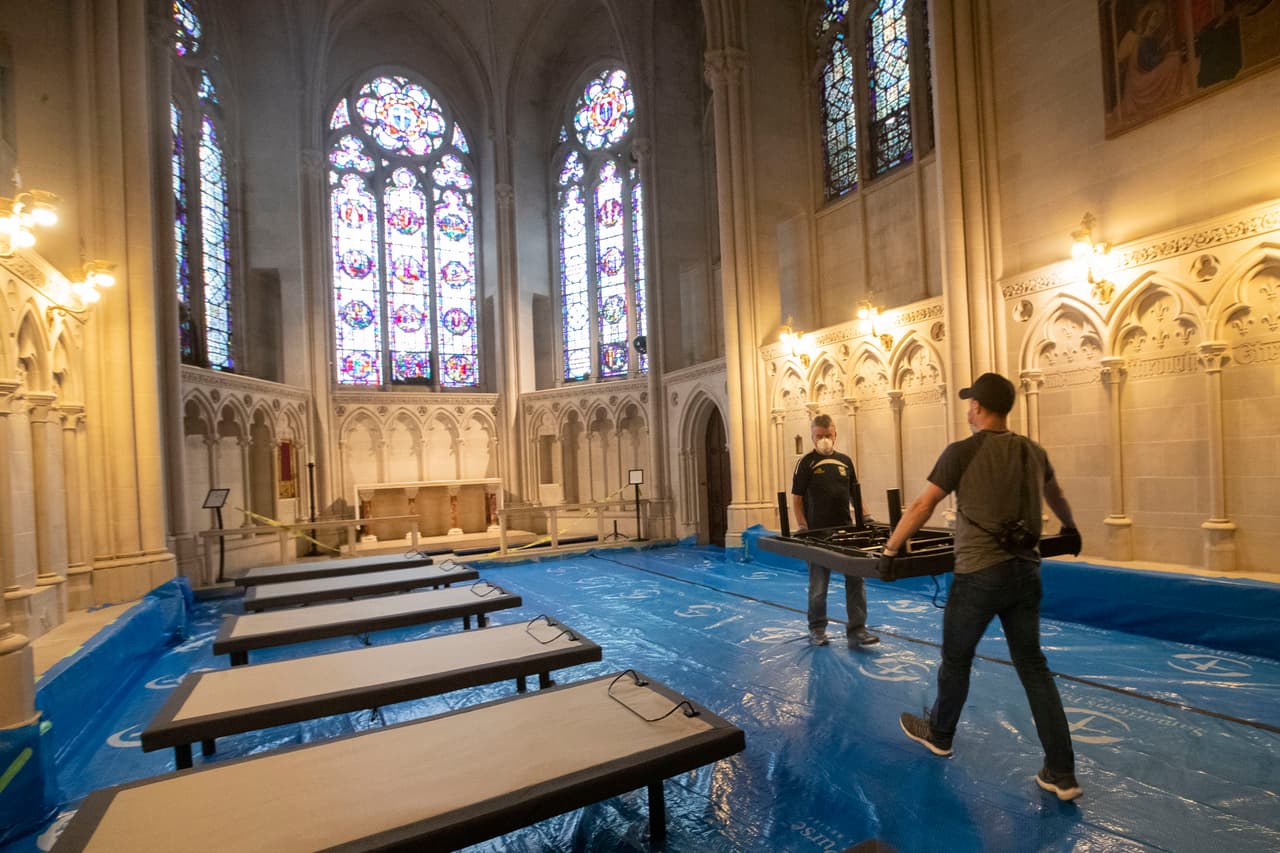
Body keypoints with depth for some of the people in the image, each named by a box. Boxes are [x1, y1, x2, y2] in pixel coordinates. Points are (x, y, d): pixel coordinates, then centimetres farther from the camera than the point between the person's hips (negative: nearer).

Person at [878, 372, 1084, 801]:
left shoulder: (963, 452, -11)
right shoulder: (1033, 451, 8)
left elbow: (921, 507, -11)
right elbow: (1057, 498, 27)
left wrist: (890, 548, -2)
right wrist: (1071, 529, 46)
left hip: (979, 573, -6)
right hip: (1025, 571, 6)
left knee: (956, 660, 13)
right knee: (1034, 668, 14)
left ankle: (938, 734, 33)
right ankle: (1061, 773, 18)